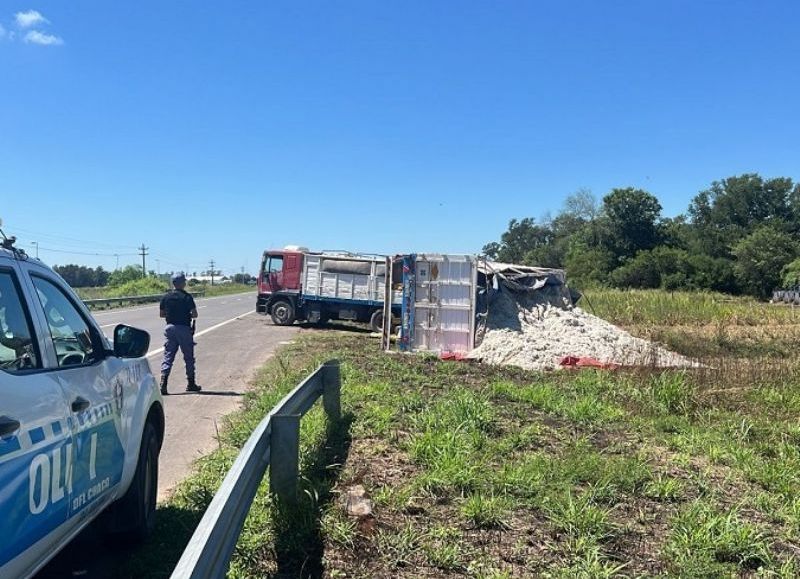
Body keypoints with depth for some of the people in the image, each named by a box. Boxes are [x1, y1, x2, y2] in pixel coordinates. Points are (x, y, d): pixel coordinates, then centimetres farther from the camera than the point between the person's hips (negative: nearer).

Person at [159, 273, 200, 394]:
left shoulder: (166, 297, 4)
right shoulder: (187, 297, -9)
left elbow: (161, 314, 10)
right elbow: (194, 314, -11)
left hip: (170, 328, 4)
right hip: (184, 329, -4)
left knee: (168, 357, 5)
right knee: (189, 357, 8)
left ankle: (163, 382, -10)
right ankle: (191, 384, 16)